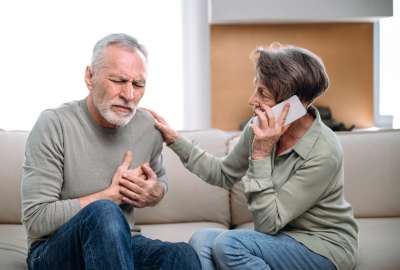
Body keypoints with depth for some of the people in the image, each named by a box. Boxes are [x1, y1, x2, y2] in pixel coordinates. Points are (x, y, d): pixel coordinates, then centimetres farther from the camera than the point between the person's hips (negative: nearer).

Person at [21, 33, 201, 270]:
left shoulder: (148, 127, 1)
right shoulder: (54, 125, -15)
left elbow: (160, 179, 22)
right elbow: (36, 219, -18)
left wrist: (154, 194, -3)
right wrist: (113, 195, -16)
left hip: (118, 244, 4)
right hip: (55, 251, -3)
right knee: (105, 213, -35)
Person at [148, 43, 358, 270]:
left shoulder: (324, 153, -25)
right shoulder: (261, 128, -6)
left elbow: (268, 223, -22)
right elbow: (224, 175, 12)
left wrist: (261, 153, -28)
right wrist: (175, 139, 4)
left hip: (326, 248, -6)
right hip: (283, 239, 6)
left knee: (228, 244, -28)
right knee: (202, 240, -21)